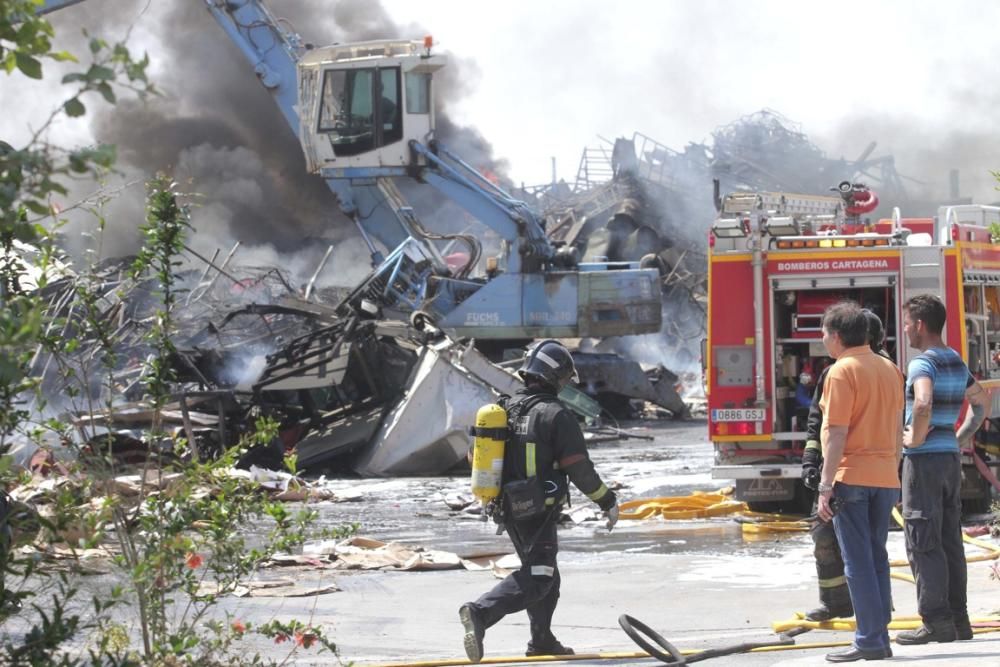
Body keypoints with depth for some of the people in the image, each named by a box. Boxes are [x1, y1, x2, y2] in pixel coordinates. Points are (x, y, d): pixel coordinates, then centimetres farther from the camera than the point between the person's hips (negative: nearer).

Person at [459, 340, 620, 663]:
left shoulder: (504, 409, 7)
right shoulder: (557, 416, -13)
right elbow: (580, 469, -13)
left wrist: (497, 494, 31)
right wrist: (608, 502, 0)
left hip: (508, 510, 8)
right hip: (538, 512, -8)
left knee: (545, 574, 21)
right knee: (536, 579, -8)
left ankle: (542, 641, 27)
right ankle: (480, 613, -27)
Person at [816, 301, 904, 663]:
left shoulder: (842, 371, -11)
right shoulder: (890, 369, 12)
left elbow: (837, 433, -15)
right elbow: (897, 429, 16)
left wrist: (825, 486, -14)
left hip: (851, 477, -7)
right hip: (885, 478, 7)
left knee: (858, 562, -4)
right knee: (877, 558, 12)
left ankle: (869, 641, -5)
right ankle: (880, 638, 12)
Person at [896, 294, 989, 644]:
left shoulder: (923, 363, -15)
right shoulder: (957, 362, 13)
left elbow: (923, 404, -33)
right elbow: (982, 400, 26)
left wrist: (916, 438, -18)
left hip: (924, 458, -8)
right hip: (951, 457, 8)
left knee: (923, 543, -6)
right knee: (950, 541, 11)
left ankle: (936, 621, -9)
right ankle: (957, 618, 12)